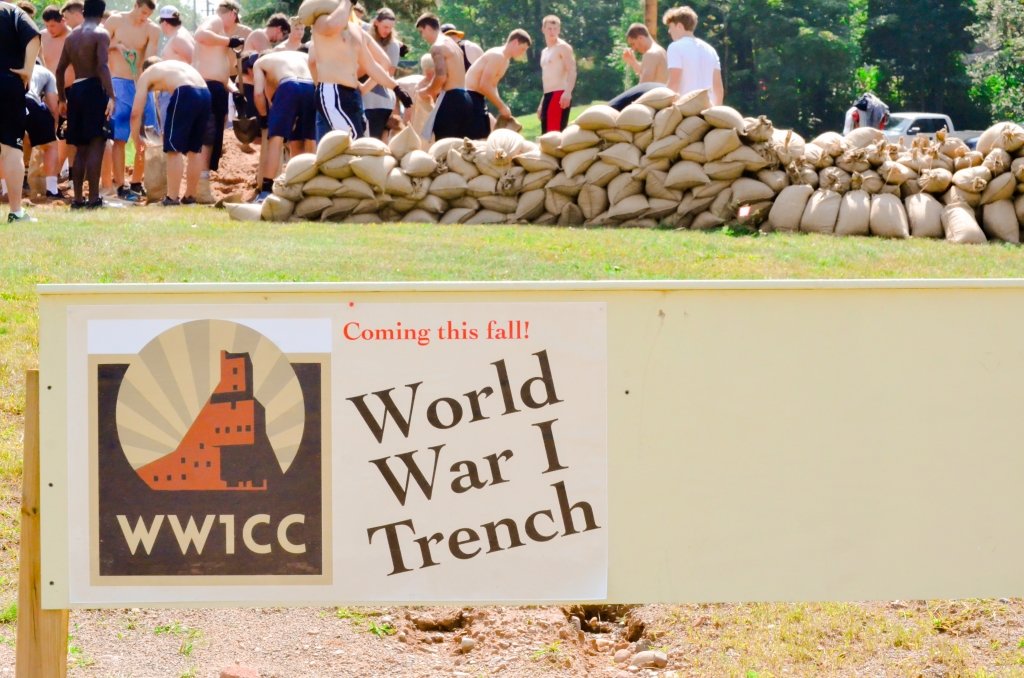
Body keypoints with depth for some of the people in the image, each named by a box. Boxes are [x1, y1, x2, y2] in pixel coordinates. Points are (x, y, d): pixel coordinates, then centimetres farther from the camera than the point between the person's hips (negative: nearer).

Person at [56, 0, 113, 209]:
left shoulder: (72, 37, 16)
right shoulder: (101, 34, -5)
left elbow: (60, 69, 17)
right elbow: (102, 66, -18)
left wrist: (62, 98, 25)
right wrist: (111, 96, -24)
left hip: (75, 91, 7)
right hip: (93, 89, -7)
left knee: (81, 148, 12)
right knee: (97, 144, -9)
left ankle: (78, 198, 10)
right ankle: (93, 197, -16)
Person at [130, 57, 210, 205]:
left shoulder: (147, 74, 20)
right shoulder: (175, 66, 37)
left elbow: (136, 113, 15)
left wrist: (137, 138, 30)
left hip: (185, 94, -6)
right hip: (205, 93, 6)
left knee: (174, 149, 2)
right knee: (195, 148, 18)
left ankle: (172, 199, 0)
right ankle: (190, 196, 26)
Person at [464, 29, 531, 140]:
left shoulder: (505, 60, 16)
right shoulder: (497, 56, -17)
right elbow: (484, 86, -23)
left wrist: (502, 107, 11)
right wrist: (502, 106, -15)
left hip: (478, 97, 11)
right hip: (470, 97, -11)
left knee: (484, 137, 11)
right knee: (476, 138, -14)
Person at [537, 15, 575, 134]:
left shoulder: (563, 47, -4)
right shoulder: (545, 52, 23)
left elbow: (572, 71, -16)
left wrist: (568, 93, -31)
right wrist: (542, 103, 25)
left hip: (560, 94, -9)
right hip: (549, 95, 9)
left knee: (555, 133, -18)